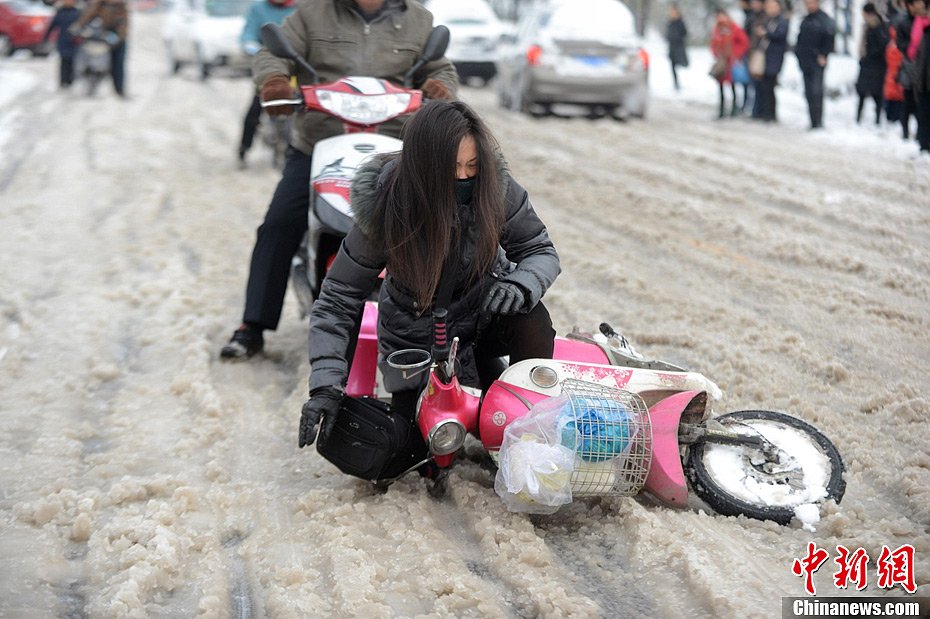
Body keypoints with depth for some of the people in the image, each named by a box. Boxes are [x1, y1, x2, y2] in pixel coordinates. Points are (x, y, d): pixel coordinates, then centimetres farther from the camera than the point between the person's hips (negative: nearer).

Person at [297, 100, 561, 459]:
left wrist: (519, 285, -34)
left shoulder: (495, 186, -21)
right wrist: (326, 385, -29)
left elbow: (540, 251, -9)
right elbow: (337, 300, -18)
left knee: (531, 319, -33)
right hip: (417, 334, 0)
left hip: (483, 310, 0)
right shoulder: (384, 211, -24)